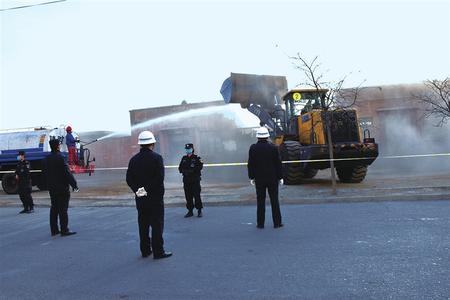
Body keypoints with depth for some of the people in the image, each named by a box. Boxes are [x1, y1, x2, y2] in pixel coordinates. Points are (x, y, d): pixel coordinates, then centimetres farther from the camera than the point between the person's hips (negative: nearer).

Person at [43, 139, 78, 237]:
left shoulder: (46, 159, 8)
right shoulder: (60, 157, -16)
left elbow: (45, 173, 15)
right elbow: (67, 172, -18)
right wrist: (74, 184, -13)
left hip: (52, 188, 8)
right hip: (62, 187, -8)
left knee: (54, 208, 13)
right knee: (63, 209, -4)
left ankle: (54, 230, 18)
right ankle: (64, 230, -2)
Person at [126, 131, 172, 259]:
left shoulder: (134, 159, 5)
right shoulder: (157, 157, -10)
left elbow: (129, 179, 3)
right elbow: (159, 178, -19)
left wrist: (137, 190, 0)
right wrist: (149, 190, -12)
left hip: (140, 197, 5)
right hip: (155, 197, -5)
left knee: (143, 224, 13)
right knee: (157, 224, 1)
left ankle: (145, 250, 20)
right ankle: (158, 251, 4)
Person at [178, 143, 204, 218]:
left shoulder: (197, 158, -1)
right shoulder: (184, 159, 13)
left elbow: (200, 167, -12)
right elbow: (180, 168, 11)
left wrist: (191, 170, -20)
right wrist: (184, 171, -9)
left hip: (195, 180, -4)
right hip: (186, 180, 4)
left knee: (196, 195, -4)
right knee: (188, 196, 6)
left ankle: (199, 211, 4)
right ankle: (190, 211, 15)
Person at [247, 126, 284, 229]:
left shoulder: (253, 148, -5)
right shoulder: (273, 147, -7)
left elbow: (250, 164, -2)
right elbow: (278, 164, -4)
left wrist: (251, 177, 7)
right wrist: (280, 177, 4)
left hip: (259, 178, 1)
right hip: (272, 178, 0)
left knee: (260, 200, 6)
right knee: (274, 200, 7)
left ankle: (260, 223, 9)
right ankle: (277, 222, 10)